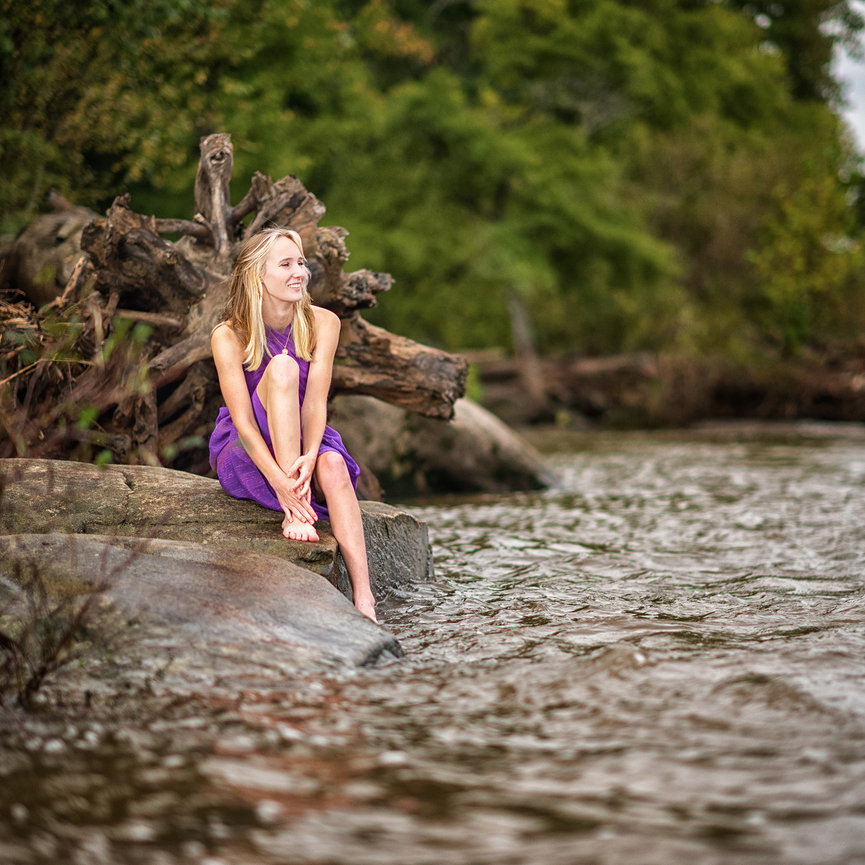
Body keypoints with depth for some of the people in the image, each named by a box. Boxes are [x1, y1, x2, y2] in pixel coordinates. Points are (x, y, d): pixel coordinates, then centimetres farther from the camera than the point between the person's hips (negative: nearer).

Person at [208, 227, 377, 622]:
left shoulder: (322, 324, -5)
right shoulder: (229, 336, -12)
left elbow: (315, 402, -15)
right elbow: (242, 421, -20)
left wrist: (309, 458, -35)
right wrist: (279, 480, -35)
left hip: (304, 445, 2)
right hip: (246, 456, -2)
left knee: (333, 464, -35)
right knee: (282, 367, -28)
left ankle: (364, 600, -43)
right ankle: (294, 510, -36)